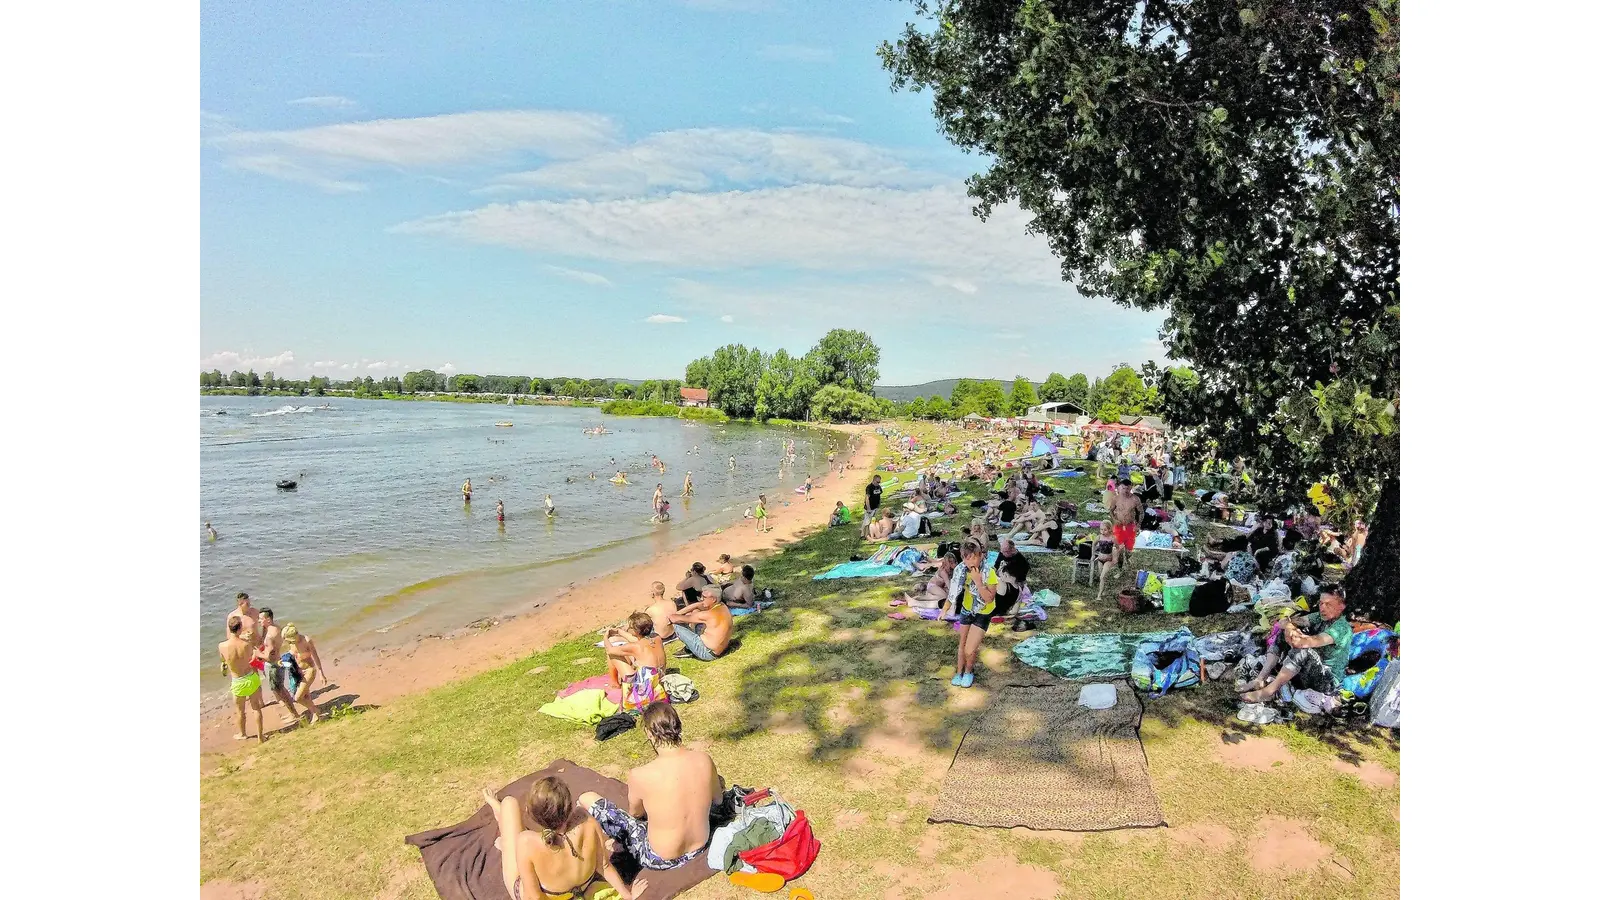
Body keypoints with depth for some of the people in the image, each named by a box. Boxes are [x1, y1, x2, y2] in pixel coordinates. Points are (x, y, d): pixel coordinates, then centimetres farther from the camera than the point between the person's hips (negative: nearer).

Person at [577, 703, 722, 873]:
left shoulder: (640, 775, -26)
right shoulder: (704, 760, -16)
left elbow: (635, 813, -3)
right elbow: (717, 799, 5)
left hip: (659, 860, -4)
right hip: (699, 849, 4)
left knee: (586, 798, 2)